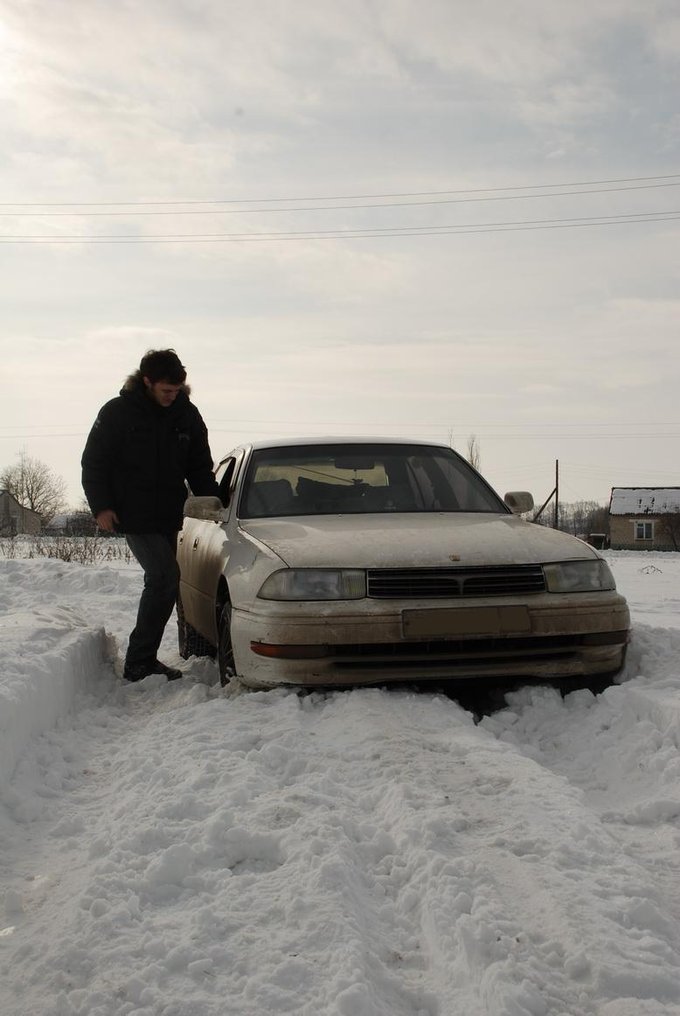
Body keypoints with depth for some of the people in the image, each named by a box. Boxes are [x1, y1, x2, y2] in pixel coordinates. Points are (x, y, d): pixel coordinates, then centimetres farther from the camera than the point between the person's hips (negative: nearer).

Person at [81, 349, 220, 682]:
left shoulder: (187, 414, 7)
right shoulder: (117, 412, -6)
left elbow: (200, 468, 15)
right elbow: (93, 463, -3)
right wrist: (101, 507, -12)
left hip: (169, 517, 6)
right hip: (133, 516, -6)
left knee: (161, 581, 8)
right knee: (165, 576, -17)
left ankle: (142, 660, 18)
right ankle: (139, 662, -11)